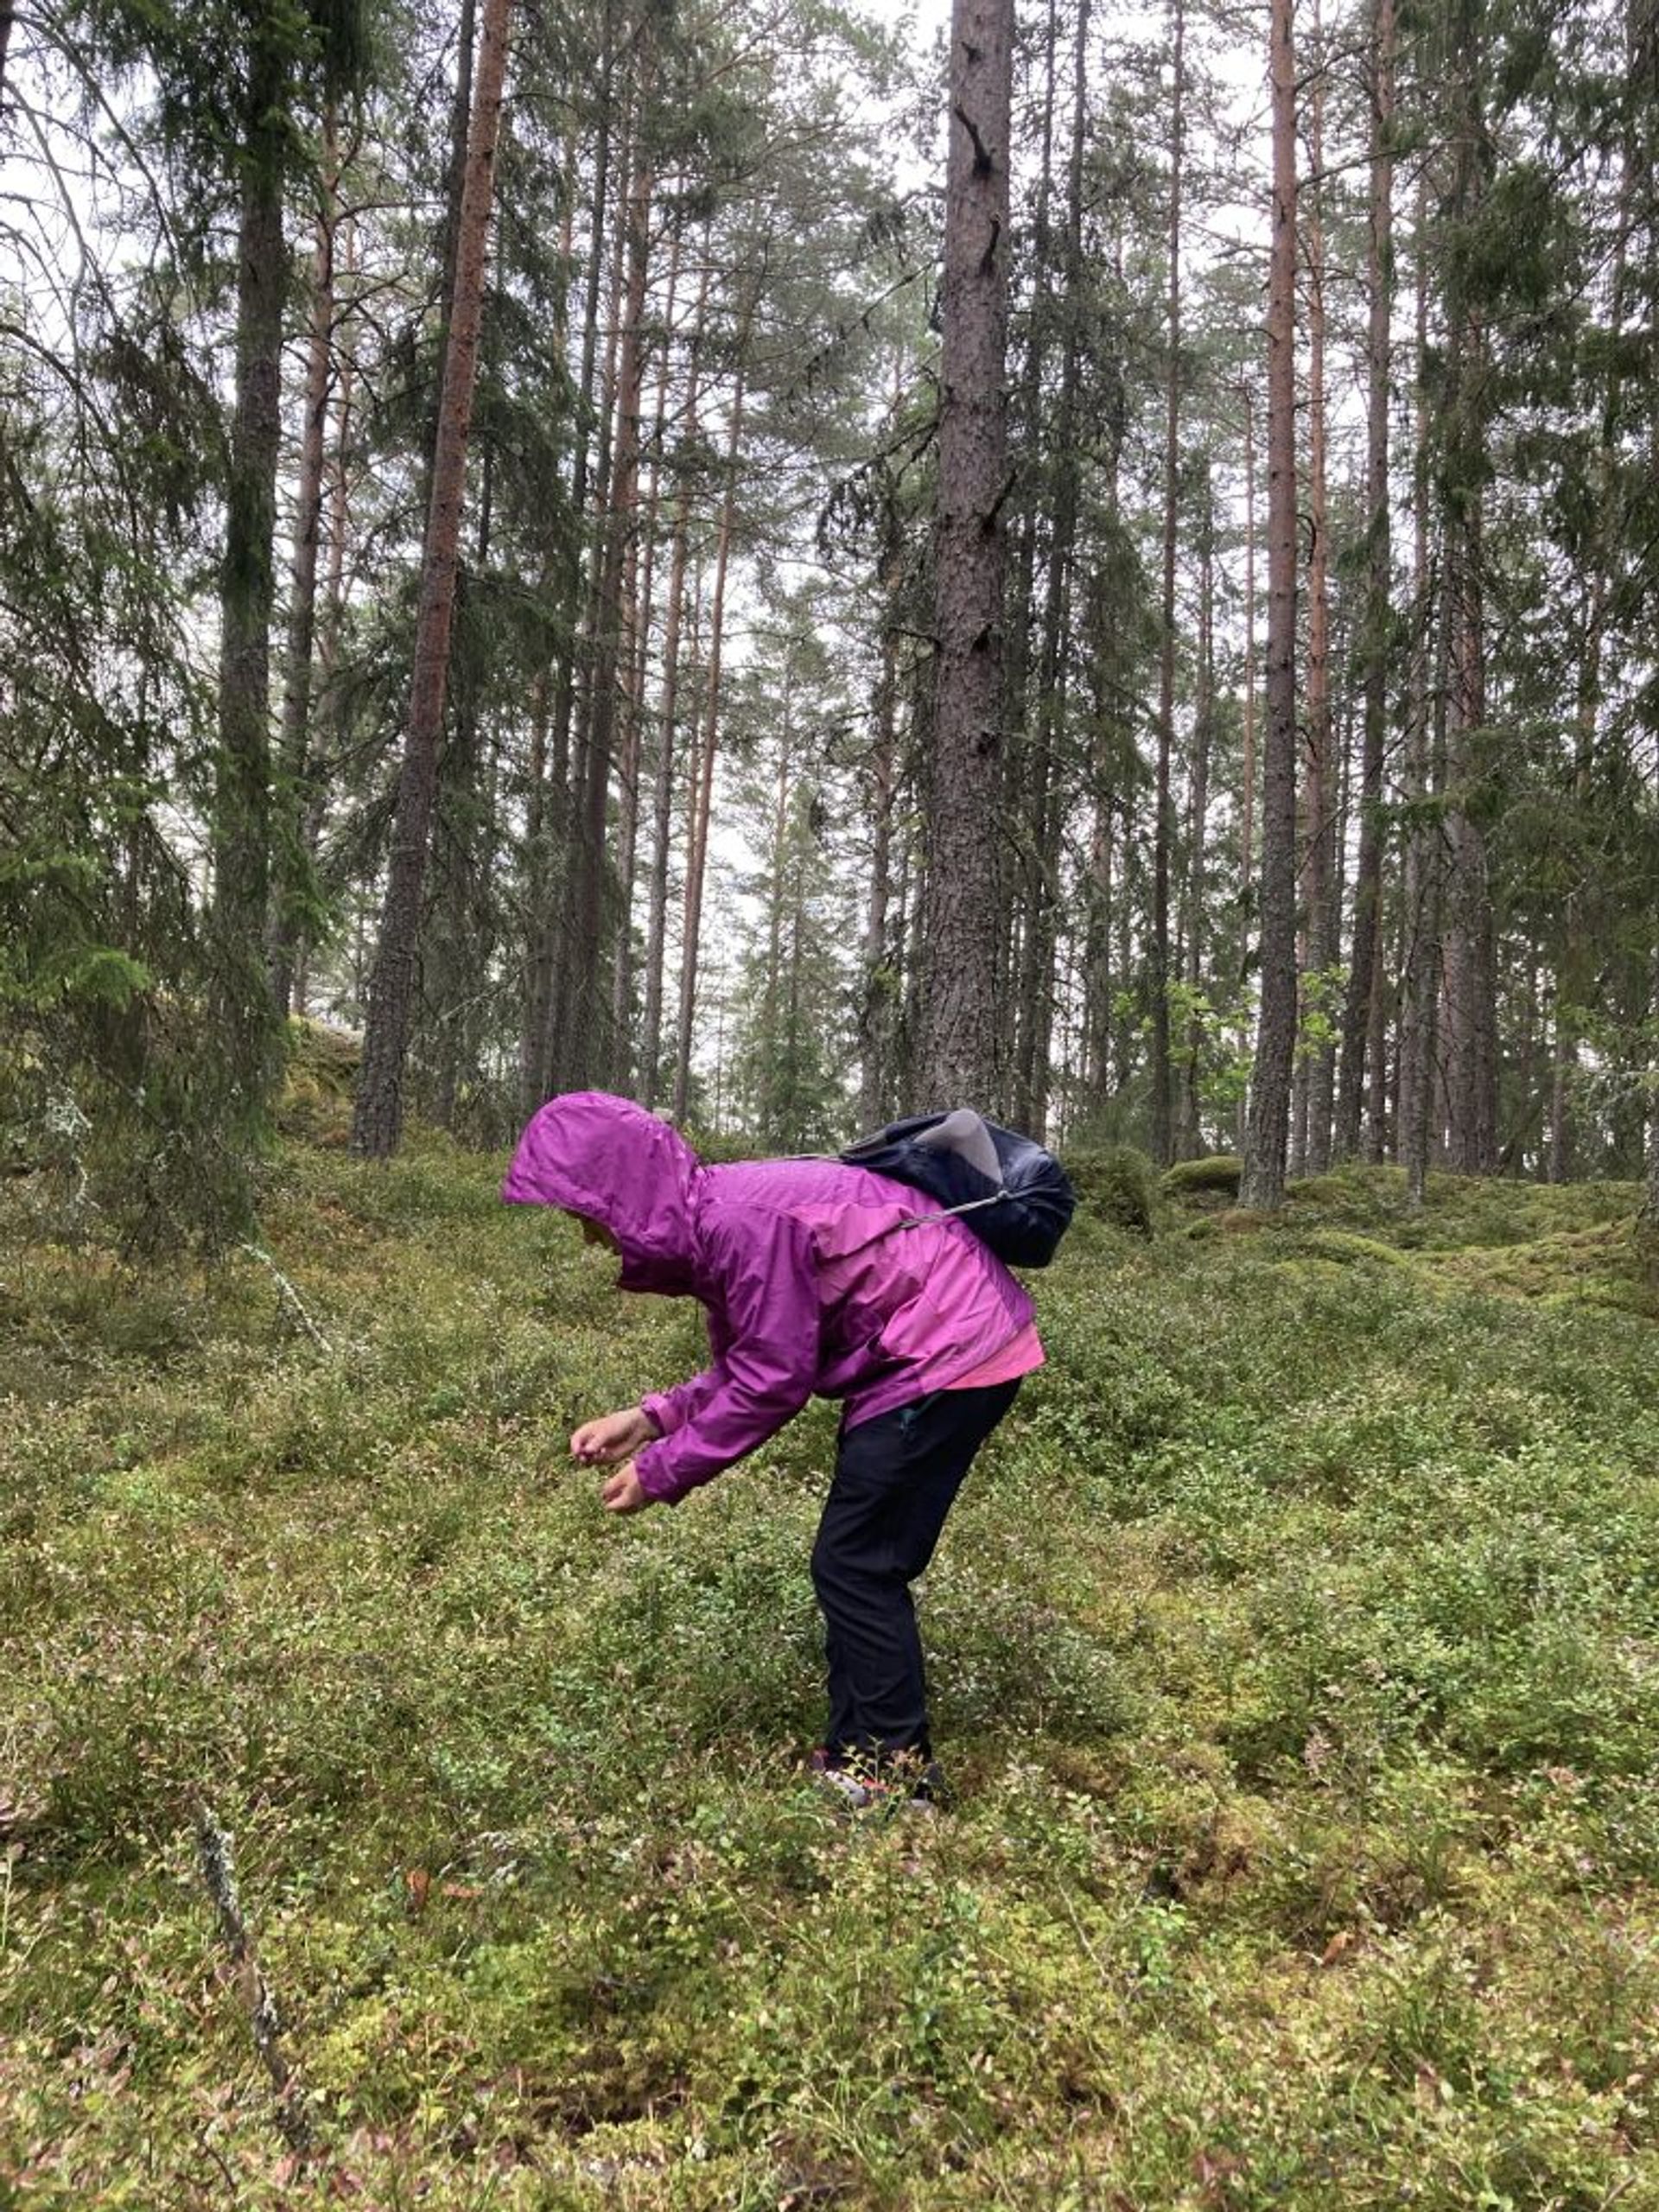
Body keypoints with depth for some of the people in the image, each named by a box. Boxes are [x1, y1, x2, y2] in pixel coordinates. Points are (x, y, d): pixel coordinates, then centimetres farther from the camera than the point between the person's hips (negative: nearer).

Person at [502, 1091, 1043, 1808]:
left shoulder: (740, 1222, -24)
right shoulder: (708, 1222, 7)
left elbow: (774, 1381, -20)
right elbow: (745, 1369, 12)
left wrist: (661, 1472, -12)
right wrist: (648, 1419, 2)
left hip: (951, 1351, -10)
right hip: (916, 1352, 10)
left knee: (855, 1565, -4)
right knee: (860, 1564, 13)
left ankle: (891, 1771, 9)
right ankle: (860, 1751, 24)